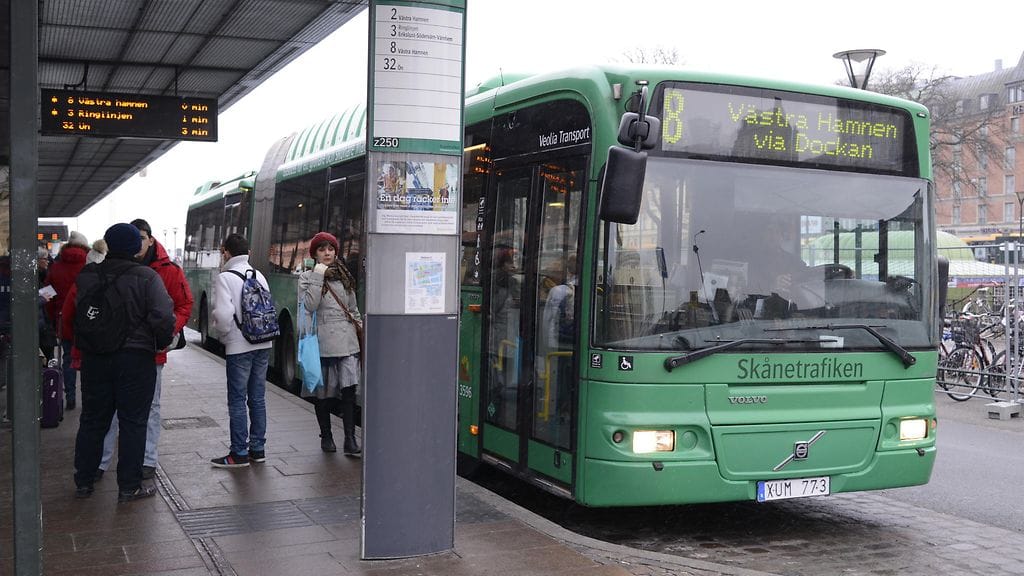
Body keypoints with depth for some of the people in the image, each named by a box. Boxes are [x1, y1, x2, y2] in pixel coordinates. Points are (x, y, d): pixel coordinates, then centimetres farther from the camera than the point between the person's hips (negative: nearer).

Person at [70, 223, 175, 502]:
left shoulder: (86, 276, 2)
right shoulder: (146, 277, -13)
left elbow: (74, 313, 7)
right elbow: (163, 317, -17)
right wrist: (161, 343, -2)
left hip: (94, 359, 4)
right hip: (136, 358, -4)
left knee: (92, 419, 16)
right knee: (133, 422, 5)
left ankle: (84, 481, 23)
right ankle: (129, 486, 8)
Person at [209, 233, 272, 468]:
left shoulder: (225, 277, -11)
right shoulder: (258, 275, 7)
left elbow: (224, 314, -19)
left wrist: (221, 333, -1)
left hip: (239, 346, -6)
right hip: (263, 345, 6)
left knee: (237, 400, 2)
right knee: (257, 398, 13)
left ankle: (239, 453, 5)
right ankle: (257, 448, 19)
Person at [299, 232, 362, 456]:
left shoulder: (345, 276, 15)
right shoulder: (307, 278, 2)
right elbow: (309, 306, -14)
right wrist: (318, 277, -14)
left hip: (347, 340, 3)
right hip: (322, 342, -2)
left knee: (349, 389, -8)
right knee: (323, 392, 6)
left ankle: (350, 439, -7)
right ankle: (326, 436, 20)